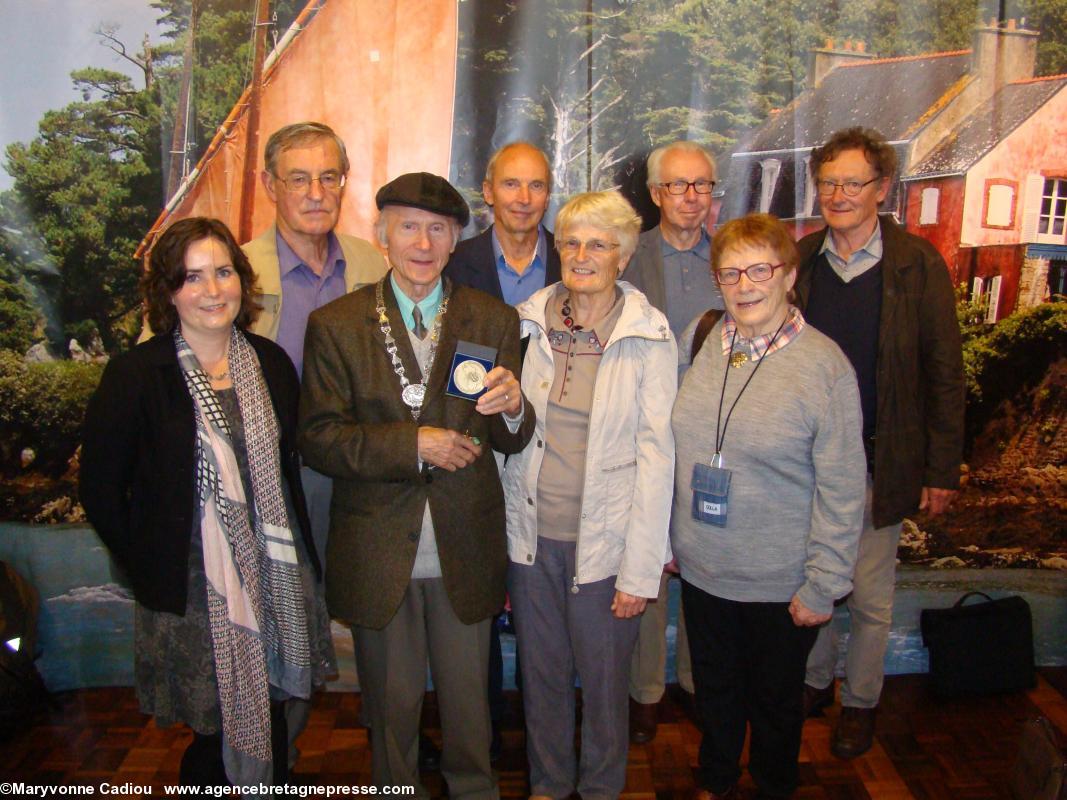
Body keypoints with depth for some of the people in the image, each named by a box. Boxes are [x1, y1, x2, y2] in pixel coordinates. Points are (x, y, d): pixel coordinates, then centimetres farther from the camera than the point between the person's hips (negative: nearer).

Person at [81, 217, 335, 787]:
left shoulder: (271, 363, 5)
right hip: (193, 592, -3)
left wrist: (299, 558, 5)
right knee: (218, 739, 8)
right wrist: (148, 570, -5)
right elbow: (99, 490, -3)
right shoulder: (135, 376, -8)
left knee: (273, 731, 15)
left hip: (278, 583, 4)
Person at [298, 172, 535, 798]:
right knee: (392, 704, 19)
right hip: (378, 553, -1)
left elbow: (512, 442, -2)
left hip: (466, 551, 1)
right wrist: (413, 443, -21)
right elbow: (318, 439, -9)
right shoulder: (335, 325, -4)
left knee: (468, 698, 18)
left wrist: (513, 408, -25)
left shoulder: (495, 320, 0)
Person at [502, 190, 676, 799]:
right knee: (541, 670, 18)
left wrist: (641, 570, -10)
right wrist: (499, 529, 3)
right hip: (533, 531, 3)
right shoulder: (530, 322, 0)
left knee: (604, 676, 13)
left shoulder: (649, 337, -9)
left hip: (604, 537, -3)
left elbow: (656, 455, -9)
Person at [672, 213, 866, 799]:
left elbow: (841, 488, -13)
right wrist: (673, 538, 8)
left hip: (781, 582, -4)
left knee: (775, 701, 19)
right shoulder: (702, 345, -2)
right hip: (701, 569, 4)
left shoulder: (824, 363, -15)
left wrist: (823, 585, -12)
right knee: (715, 689, 24)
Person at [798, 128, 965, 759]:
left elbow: (945, 375, -6)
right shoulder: (798, 259, 1)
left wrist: (942, 470, -7)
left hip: (881, 463, -2)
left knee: (871, 599, 12)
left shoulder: (919, 266, -8)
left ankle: (860, 702, 34)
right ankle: (815, 682, 40)